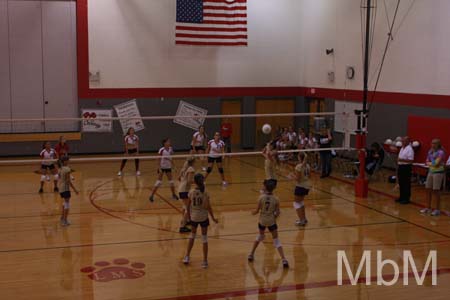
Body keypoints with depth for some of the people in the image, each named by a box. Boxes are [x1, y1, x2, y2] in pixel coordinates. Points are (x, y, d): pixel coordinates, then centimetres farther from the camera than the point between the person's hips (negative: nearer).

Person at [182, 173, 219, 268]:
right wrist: (213, 218, 0)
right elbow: (208, 207, -11)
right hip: (203, 218, -2)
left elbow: (188, 206, -2)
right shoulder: (205, 193, -13)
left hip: (194, 217, 2)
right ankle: (205, 261, 9)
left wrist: (189, 216, 14)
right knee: (204, 238, 7)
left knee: (193, 235, 23)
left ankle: (187, 257, 24)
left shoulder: (191, 192, -8)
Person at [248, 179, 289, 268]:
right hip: (271, 221, -1)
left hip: (262, 221, 1)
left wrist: (253, 213, 15)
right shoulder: (276, 199, -10)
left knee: (260, 236, 27)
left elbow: (257, 210, -7)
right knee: (276, 240, 5)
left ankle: (251, 254, 33)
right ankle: (283, 259, -7)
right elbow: (277, 213, -7)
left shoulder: (261, 197, -11)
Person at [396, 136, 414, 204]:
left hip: (406, 167, -9)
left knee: (406, 184, -4)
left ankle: (406, 199, 1)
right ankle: (402, 197, 23)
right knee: (401, 183, 14)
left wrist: (402, 160, -24)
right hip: (401, 167, 9)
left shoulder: (409, 149, -14)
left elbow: (411, 160, -20)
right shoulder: (402, 148, 15)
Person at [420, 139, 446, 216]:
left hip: (438, 173, -7)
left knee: (436, 191, -3)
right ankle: (428, 208, 21)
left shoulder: (440, 152, -13)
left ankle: (438, 209, 6)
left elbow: (436, 163, -19)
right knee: (428, 190, 10)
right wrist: (432, 164, -10)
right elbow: (427, 162, 8)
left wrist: (430, 163, -2)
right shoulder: (430, 152, 9)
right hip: (431, 172, 7)